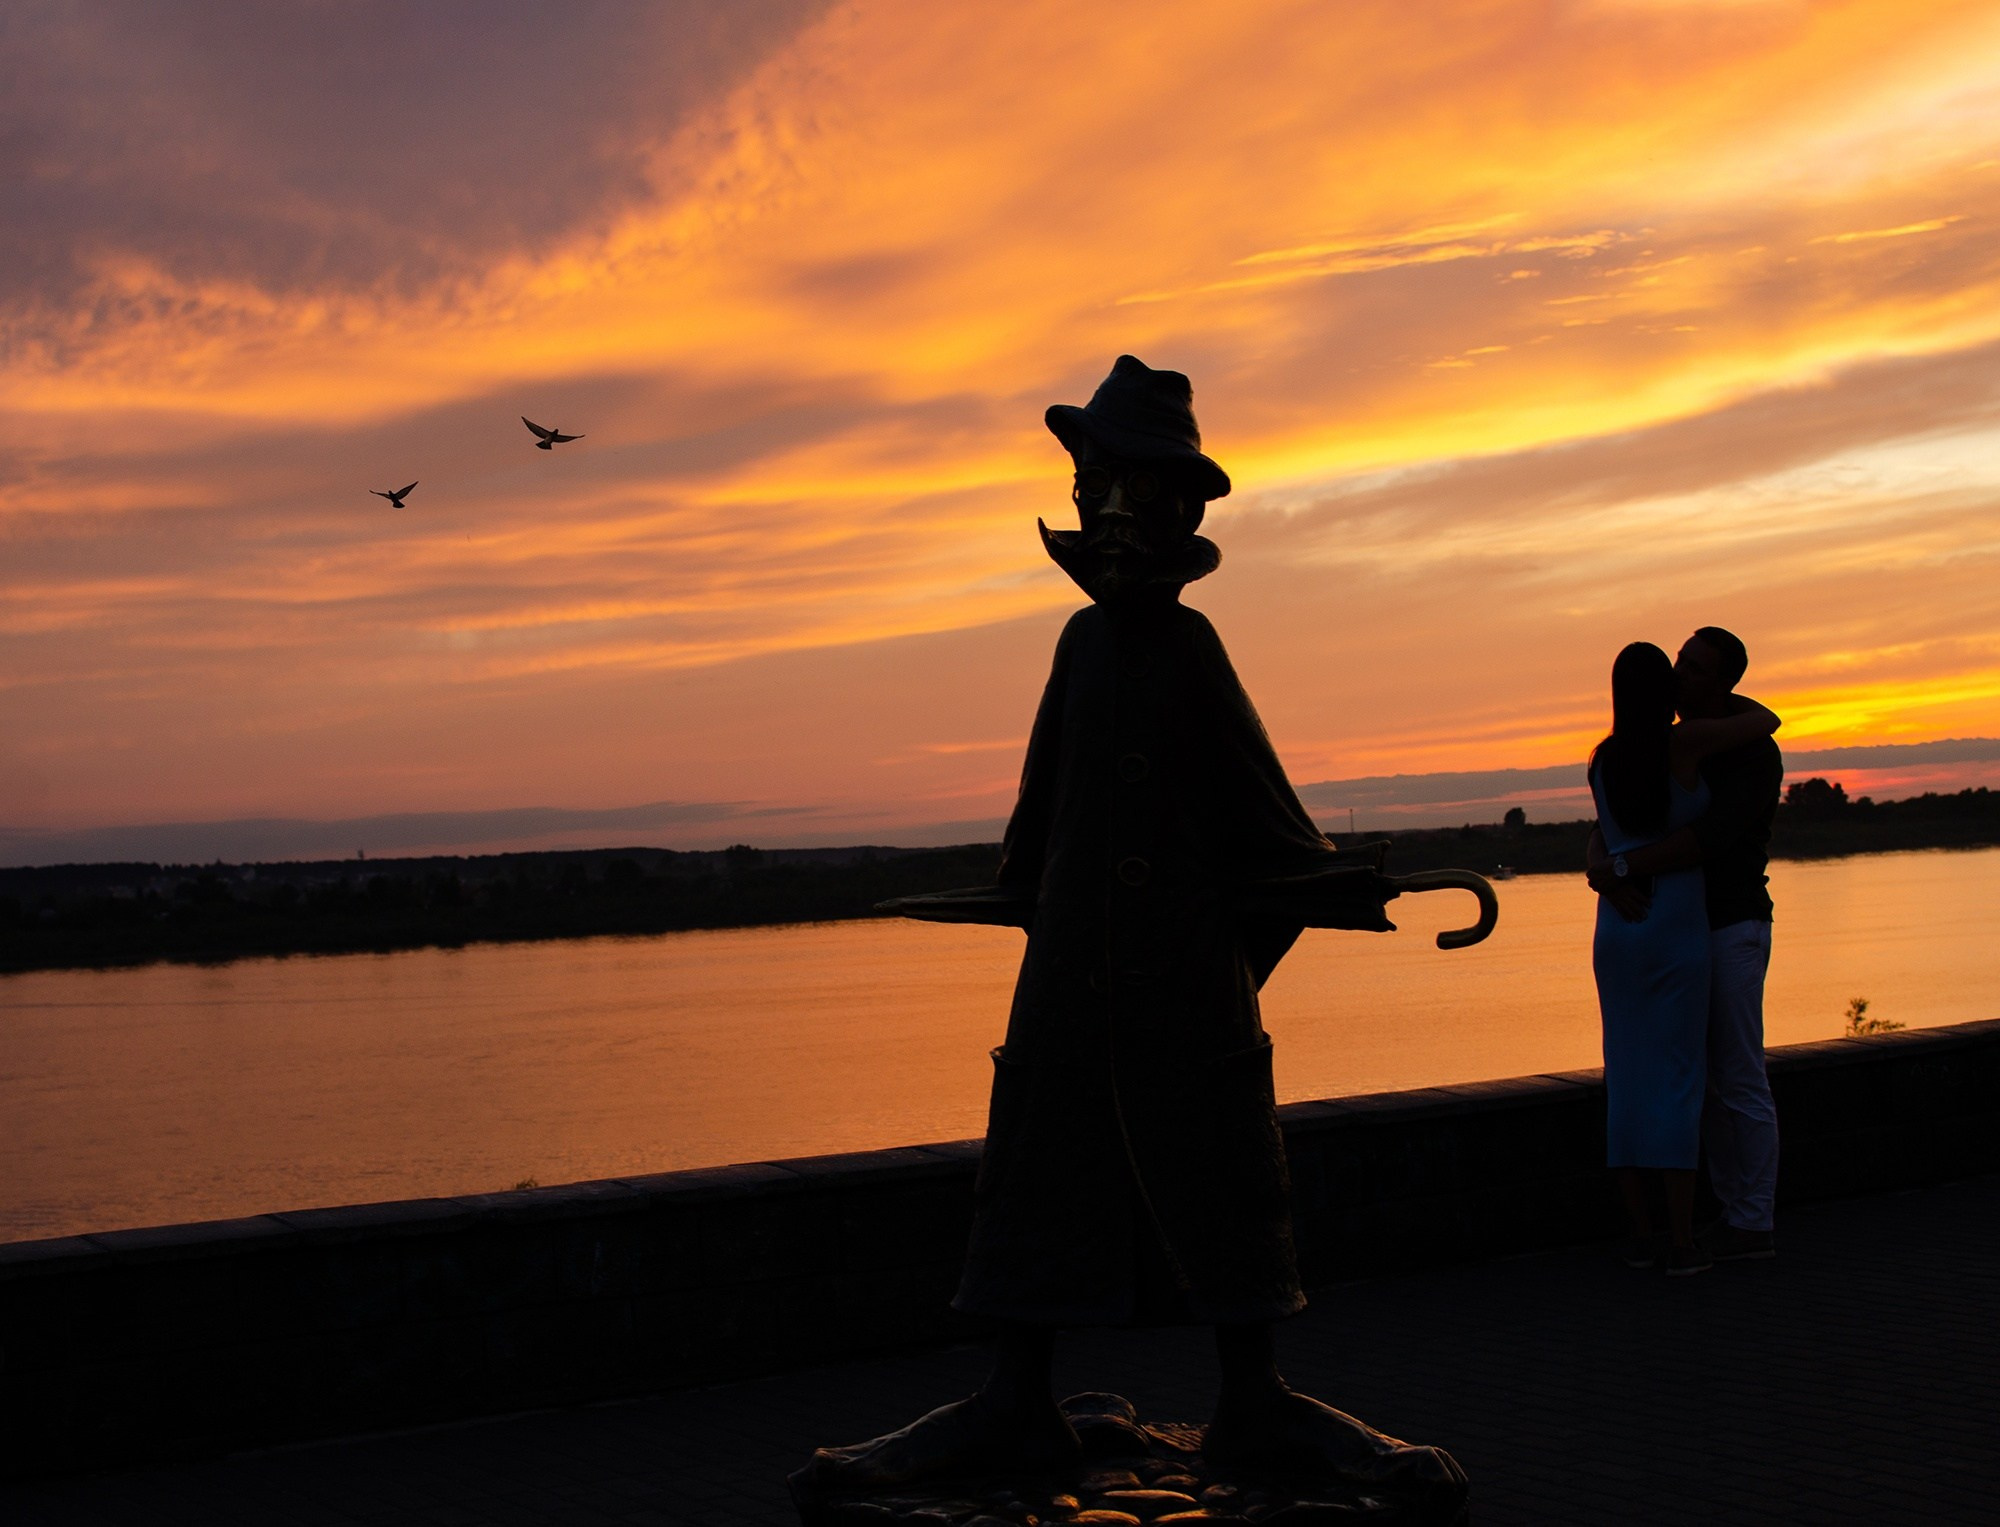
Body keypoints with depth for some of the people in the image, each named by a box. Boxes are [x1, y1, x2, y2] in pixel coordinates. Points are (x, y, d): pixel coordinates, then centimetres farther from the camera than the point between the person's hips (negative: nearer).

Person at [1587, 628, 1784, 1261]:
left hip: (1733, 930, -8)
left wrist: (1623, 867, -31)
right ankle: (1735, 1212, 17)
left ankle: (1755, 1224, 1)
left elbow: (1709, 837, -28)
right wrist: (1599, 862, -17)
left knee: (1740, 1080, -5)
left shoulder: (1753, 753, -13)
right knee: (1707, 1082, 10)